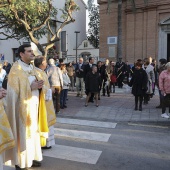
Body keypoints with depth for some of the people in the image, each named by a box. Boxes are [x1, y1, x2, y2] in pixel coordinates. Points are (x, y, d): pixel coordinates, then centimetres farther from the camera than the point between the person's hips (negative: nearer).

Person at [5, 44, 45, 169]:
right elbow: (15, 90, -17)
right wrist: (31, 87, -21)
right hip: (22, 106, -7)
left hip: (33, 105, 7)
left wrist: (39, 85, -3)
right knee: (23, 133, 2)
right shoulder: (16, 69, -12)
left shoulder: (32, 67, 12)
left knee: (33, 131, 14)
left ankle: (32, 157, 28)